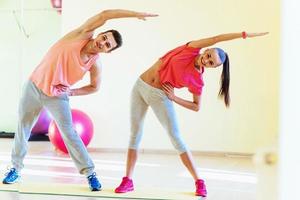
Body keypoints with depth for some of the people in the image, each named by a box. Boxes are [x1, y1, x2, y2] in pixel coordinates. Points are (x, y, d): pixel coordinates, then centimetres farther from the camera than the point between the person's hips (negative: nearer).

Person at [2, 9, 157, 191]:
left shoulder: (95, 64, -12)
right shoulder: (83, 34, -16)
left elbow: (94, 87, 6)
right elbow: (104, 15, -26)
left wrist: (72, 92, -6)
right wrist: (135, 14, -28)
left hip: (58, 96, -1)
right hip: (34, 87, 1)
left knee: (69, 133, -8)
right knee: (23, 129, 10)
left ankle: (90, 173, 2)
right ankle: (16, 168, 27)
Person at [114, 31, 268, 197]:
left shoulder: (197, 80, -9)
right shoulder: (191, 50, -7)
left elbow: (196, 107, -2)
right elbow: (216, 39, -13)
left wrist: (174, 98, -11)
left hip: (160, 96, -2)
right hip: (140, 86, 2)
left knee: (176, 138, -6)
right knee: (135, 134, 4)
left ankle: (199, 182, 2)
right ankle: (128, 180, 13)